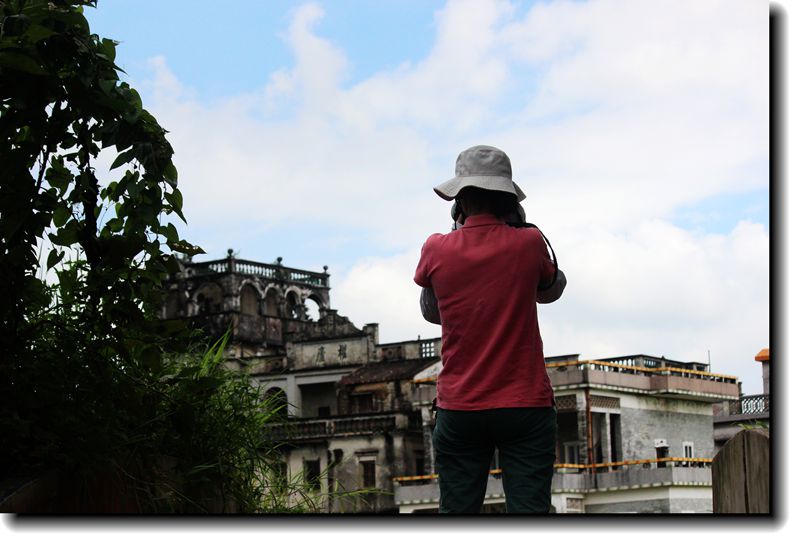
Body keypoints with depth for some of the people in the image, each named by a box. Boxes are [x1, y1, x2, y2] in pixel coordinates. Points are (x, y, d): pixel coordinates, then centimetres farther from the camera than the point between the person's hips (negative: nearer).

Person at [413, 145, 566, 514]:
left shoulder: (437, 250, -3)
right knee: (528, 513, -1)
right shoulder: (529, 244, -6)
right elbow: (553, 289, 15)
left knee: (456, 515, 7)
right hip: (526, 406, -1)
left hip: (458, 410, 1)